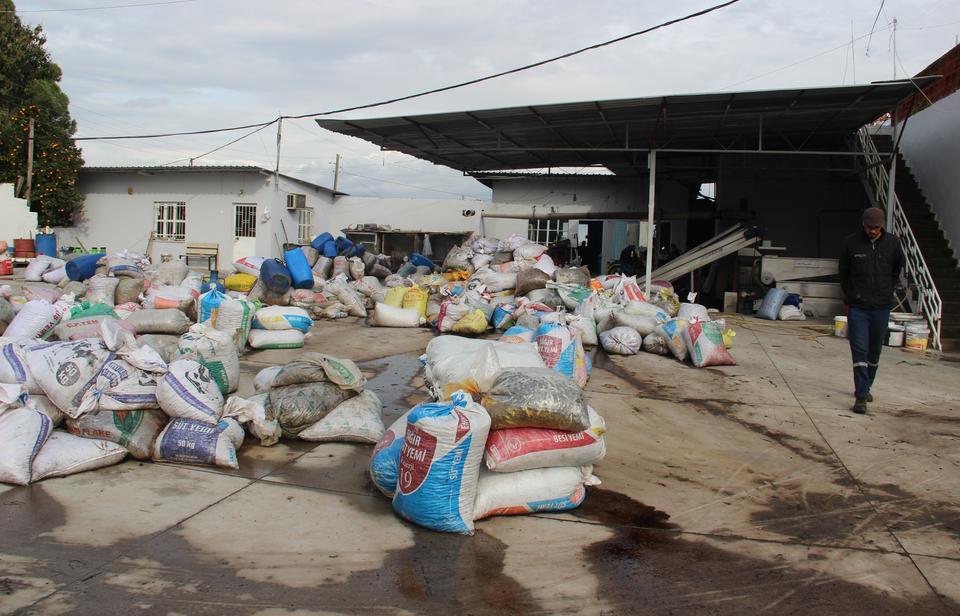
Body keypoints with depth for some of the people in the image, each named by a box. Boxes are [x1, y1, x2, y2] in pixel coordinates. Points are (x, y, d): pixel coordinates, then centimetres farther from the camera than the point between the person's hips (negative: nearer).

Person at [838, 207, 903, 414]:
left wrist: (887, 292, 14)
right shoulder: (851, 242, -5)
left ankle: (865, 387, 30)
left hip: (881, 306, 2)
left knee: (874, 352, 13)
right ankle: (861, 396, -6)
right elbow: (843, 272, 8)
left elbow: (897, 269, 15)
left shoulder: (892, 242, -2)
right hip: (857, 307, -2)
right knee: (860, 350, -8)